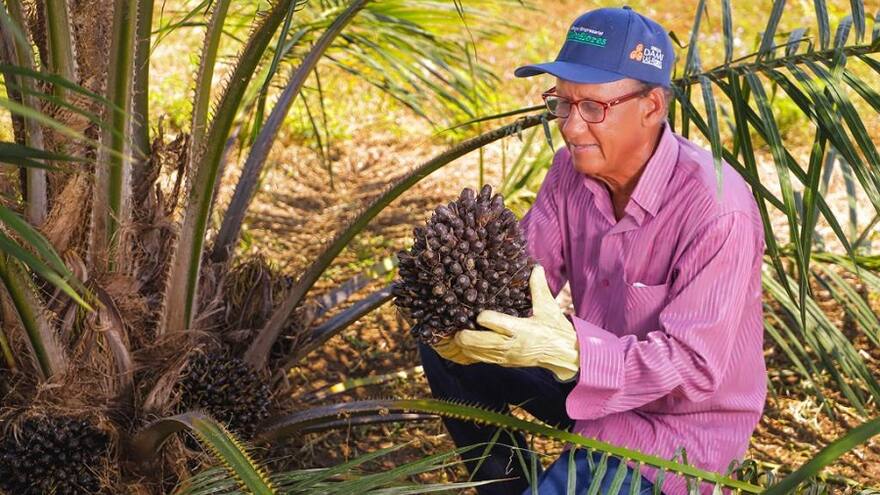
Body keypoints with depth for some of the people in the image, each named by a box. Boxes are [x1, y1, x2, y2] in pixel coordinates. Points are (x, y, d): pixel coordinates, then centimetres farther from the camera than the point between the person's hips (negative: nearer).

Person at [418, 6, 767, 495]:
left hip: (681, 422, -7)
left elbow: (694, 363, -30)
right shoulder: (574, 169, -7)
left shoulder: (718, 209, -28)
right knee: (445, 348, 2)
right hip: (593, 375, 7)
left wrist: (569, 352, -44)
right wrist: (473, 312, -29)